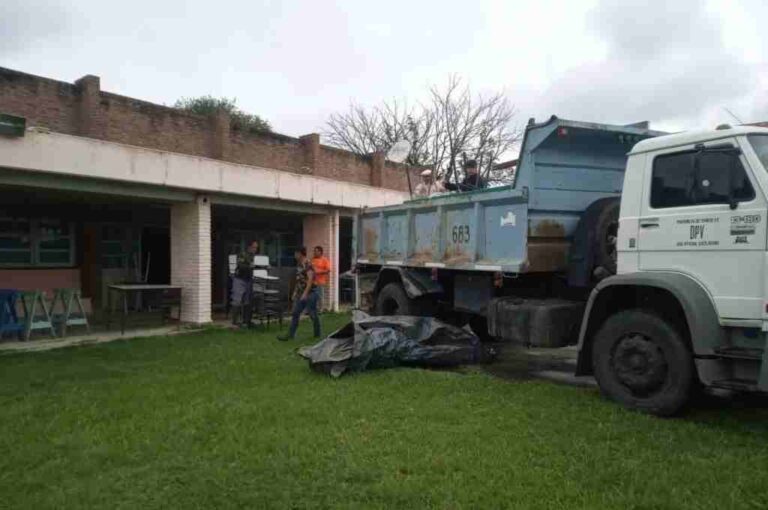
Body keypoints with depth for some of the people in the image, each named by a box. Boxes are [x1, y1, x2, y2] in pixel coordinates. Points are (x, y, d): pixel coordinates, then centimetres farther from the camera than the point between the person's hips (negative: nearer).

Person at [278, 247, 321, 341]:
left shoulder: (307, 264, -15)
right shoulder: (299, 264, 11)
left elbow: (310, 279, -22)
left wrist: (305, 293, -25)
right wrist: (295, 292, 17)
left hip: (310, 292, -9)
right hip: (300, 293, 9)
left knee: (313, 315, 1)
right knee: (295, 314, 6)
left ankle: (317, 335, 15)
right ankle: (290, 335, 9)